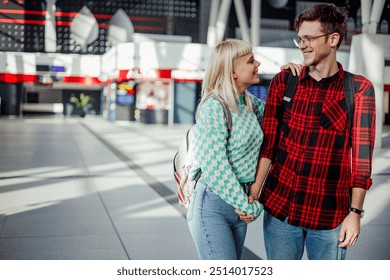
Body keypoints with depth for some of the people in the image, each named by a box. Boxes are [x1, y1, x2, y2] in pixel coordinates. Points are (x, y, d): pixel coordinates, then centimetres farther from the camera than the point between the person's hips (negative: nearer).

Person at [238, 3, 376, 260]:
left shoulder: (359, 89, -4)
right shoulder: (283, 82, 2)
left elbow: (362, 154, -6)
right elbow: (267, 142, 1)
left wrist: (355, 212, -10)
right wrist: (254, 191, -7)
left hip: (330, 214, -2)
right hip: (279, 207, 2)